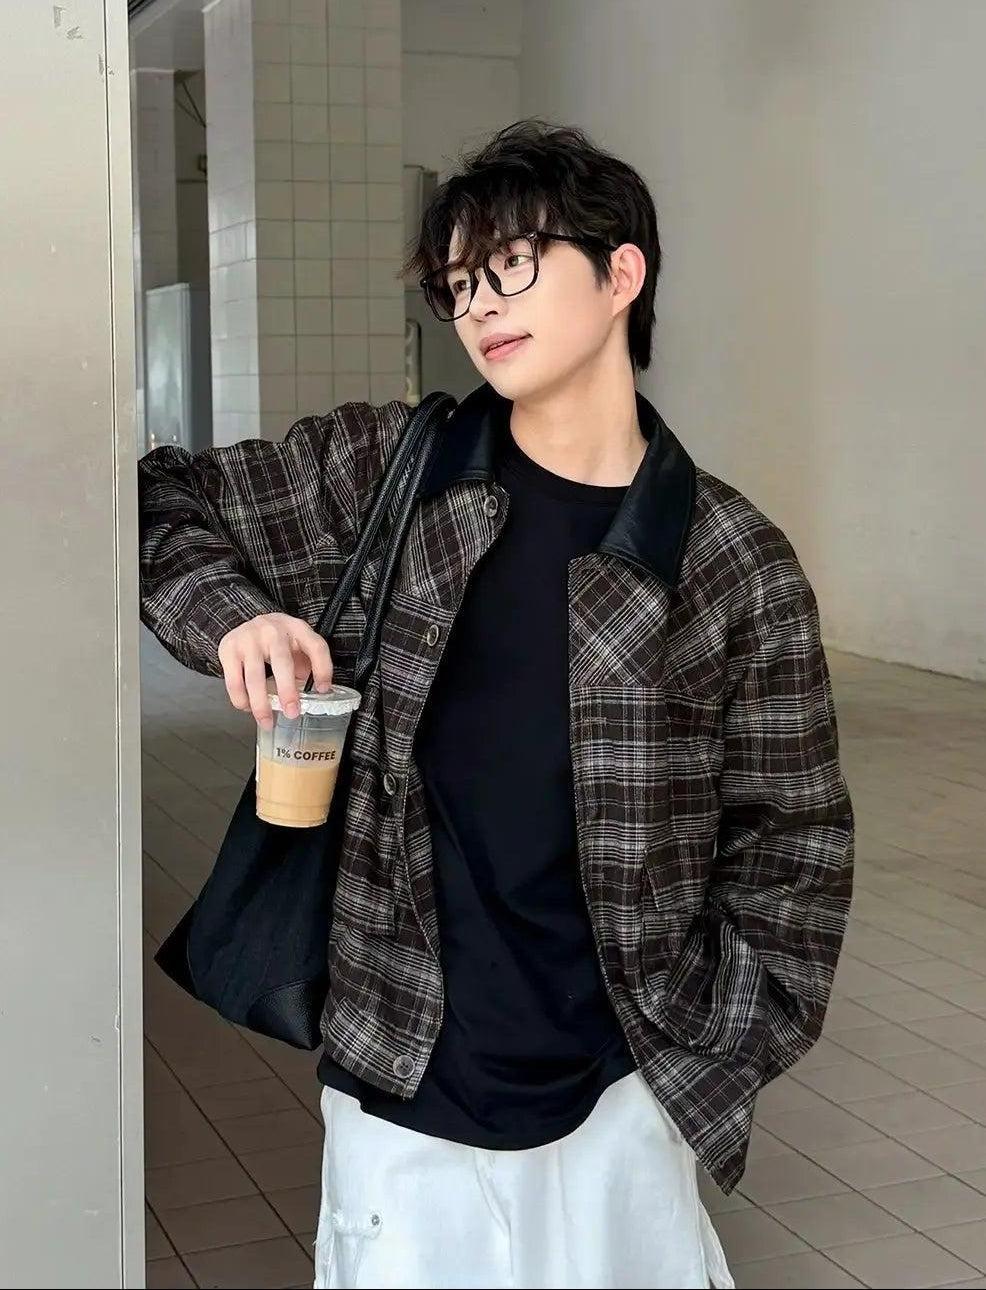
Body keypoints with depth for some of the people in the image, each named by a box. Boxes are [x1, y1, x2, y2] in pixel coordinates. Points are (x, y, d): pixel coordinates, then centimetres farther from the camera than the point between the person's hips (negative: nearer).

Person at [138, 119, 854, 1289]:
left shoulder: (740, 567, -4)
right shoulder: (381, 470, -2)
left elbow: (788, 847, 2)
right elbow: (161, 506, 8)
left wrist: (709, 1071, -3)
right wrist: (229, 613, -11)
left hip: (624, 1105, 0)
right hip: (400, 1102, 1)